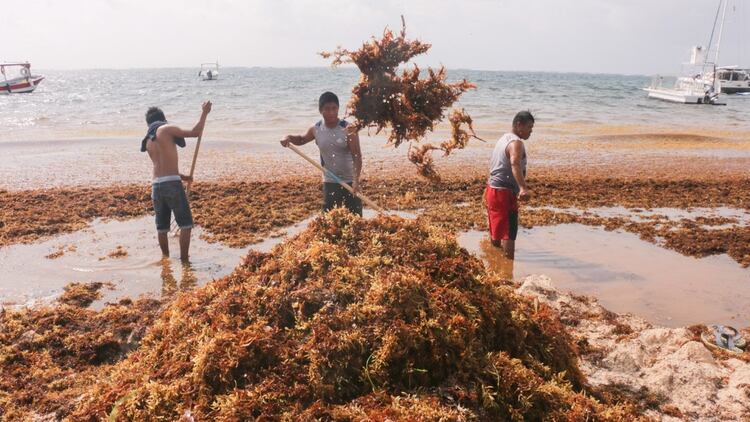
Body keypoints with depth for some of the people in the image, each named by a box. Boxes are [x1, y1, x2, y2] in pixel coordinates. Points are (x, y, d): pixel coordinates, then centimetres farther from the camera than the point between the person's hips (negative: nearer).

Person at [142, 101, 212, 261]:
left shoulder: (148, 140, 20)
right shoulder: (167, 129, 0)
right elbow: (195, 132, -7)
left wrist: (182, 177, 30)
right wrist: (204, 113, 3)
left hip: (156, 185, 7)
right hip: (172, 183, -7)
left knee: (162, 226, 14)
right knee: (186, 223, 1)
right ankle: (184, 260, 0)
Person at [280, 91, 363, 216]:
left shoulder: (348, 129, -15)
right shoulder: (316, 129, -3)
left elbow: (357, 156, -19)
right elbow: (301, 139, 18)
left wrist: (356, 180, -31)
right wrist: (290, 138, -5)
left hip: (349, 182, -3)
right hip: (329, 182, 3)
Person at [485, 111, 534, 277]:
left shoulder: (504, 139, 15)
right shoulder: (516, 143, -16)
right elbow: (515, 163, -37)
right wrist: (523, 188, -51)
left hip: (492, 189, 10)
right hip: (505, 193, -10)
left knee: (496, 231, 23)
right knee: (509, 234, -8)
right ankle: (508, 271, -8)